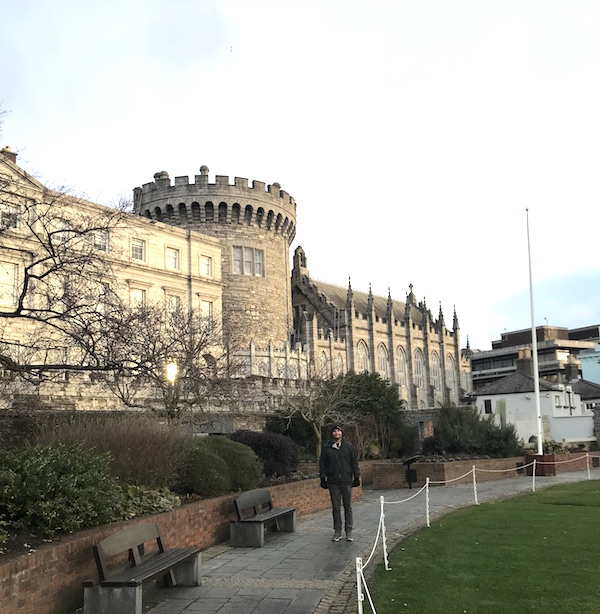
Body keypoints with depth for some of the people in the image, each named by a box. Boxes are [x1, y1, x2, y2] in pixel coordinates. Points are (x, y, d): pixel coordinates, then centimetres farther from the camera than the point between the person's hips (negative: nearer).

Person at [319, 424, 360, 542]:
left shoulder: (348, 446, 3)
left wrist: (356, 476, 2)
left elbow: (354, 462, 7)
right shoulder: (326, 448, 3)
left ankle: (349, 531, 12)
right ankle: (337, 531, 14)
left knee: (348, 507, 4)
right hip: (333, 482, 0)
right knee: (336, 508, 5)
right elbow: (322, 464, 7)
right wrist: (323, 478, 2)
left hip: (346, 481, 0)